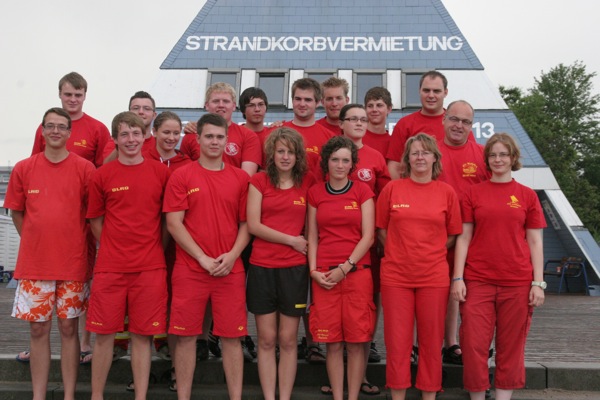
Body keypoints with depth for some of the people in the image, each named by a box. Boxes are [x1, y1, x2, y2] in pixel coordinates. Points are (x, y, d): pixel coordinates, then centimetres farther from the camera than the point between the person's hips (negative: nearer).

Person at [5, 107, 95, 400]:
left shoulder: (85, 169, -3)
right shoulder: (23, 169, 3)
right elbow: (16, 212, 11)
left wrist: (78, 244, 2)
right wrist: (35, 242, 8)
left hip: (73, 264, -1)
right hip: (33, 263, 2)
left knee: (69, 327, 6)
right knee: (38, 329, 7)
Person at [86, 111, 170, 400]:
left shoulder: (161, 172, 2)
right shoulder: (102, 175, 2)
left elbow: (168, 216, 10)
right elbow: (95, 220, 10)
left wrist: (156, 248, 6)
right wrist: (114, 247, 4)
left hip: (150, 268, 0)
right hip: (110, 267, 0)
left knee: (143, 335, 5)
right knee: (104, 333, 6)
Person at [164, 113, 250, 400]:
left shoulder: (241, 178, 8)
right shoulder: (181, 176, 1)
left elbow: (246, 223, 9)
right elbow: (174, 223, -5)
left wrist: (232, 255, -8)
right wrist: (203, 258, -11)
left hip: (231, 270, 2)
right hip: (189, 269, -1)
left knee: (232, 337, 5)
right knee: (186, 336, 4)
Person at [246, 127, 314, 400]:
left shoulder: (307, 182, 5)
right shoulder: (259, 181, 2)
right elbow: (253, 226, -5)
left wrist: (312, 257, -2)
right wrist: (291, 240, -7)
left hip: (294, 268, 1)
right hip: (262, 267, 0)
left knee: (288, 340, 6)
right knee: (266, 340, 6)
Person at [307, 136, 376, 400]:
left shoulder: (362, 191, 4)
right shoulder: (315, 193, 9)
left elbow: (368, 236, -2)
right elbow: (312, 236, 10)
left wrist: (345, 268, -9)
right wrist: (313, 270, -3)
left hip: (357, 272, -1)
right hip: (324, 276, 1)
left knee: (356, 342, 1)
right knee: (332, 343, 3)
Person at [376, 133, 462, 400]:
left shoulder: (446, 192, 4)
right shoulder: (392, 189, 3)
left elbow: (453, 234, 10)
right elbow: (382, 230, 9)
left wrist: (430, 253, 0)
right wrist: (401, 252, 1)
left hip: (434, 276, 1)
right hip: (396, 275, 0)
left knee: (432, 341, 8)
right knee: (397, 341, 3)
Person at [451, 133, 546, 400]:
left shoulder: (527, 195, 7)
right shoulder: (473, 193, 6)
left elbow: (535, 242, 6)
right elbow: (464, 237, 4)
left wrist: (538, 282, 0)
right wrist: (458, 277, -3)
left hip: (517, 283, 1)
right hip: (477, 281, 0)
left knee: (511, 347, 6)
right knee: (474, 344, -1)